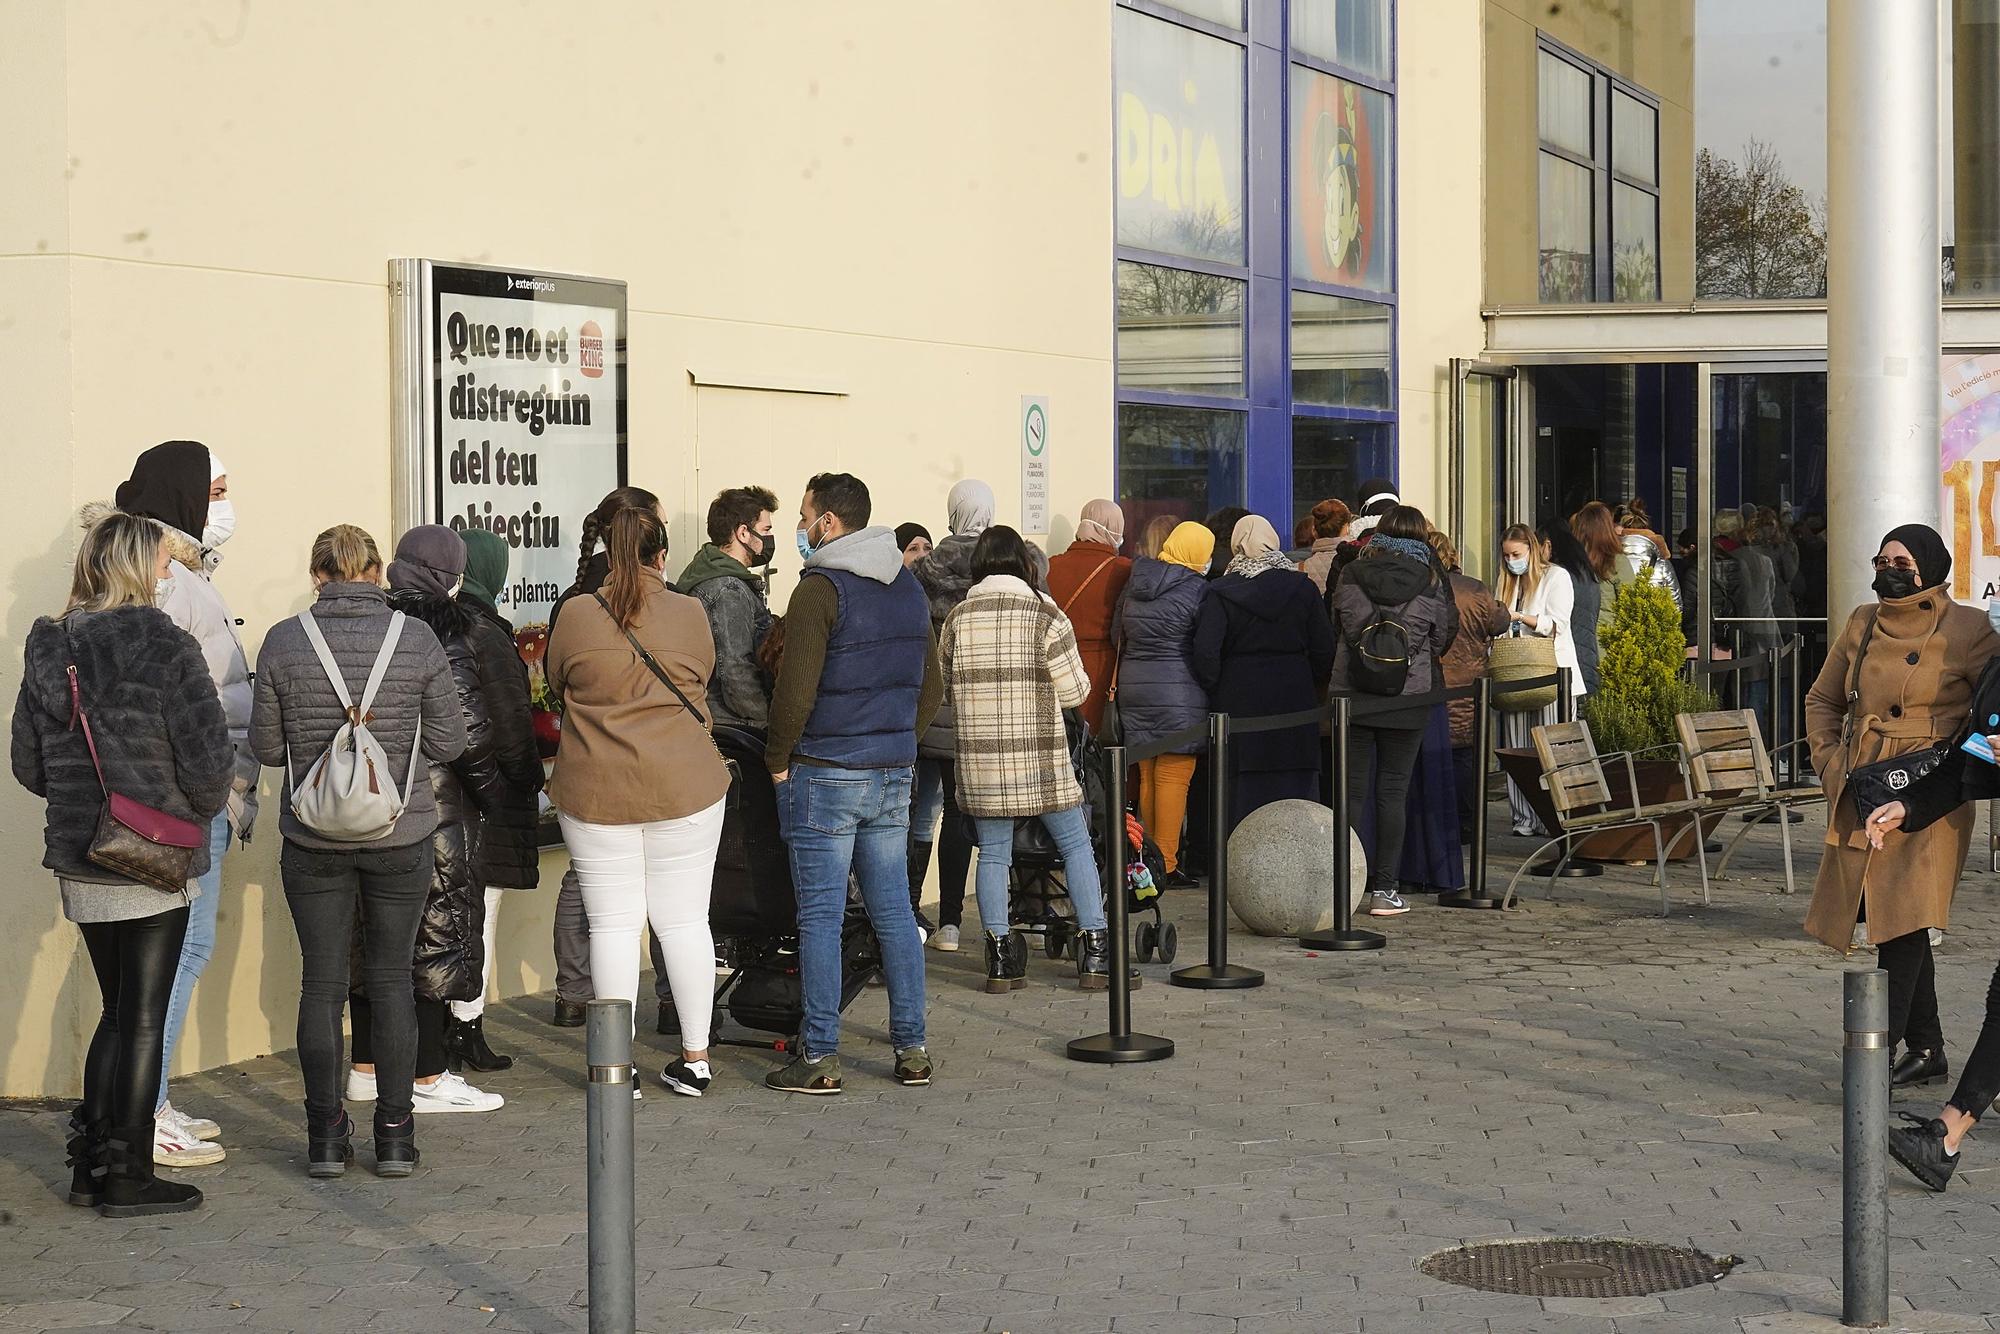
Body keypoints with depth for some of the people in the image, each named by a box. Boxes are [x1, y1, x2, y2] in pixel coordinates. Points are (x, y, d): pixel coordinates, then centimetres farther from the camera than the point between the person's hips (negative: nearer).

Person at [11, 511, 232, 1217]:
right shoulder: (166, 648, -15)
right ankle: (128, 1177, 10)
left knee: (117, 1010, 18)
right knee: (144, 1017, 4)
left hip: (79, 865, 6)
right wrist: (198, 808, 5)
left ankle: (90, 1164, 21)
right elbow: (211, 764, -16)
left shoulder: (47, 650, 3)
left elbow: (28, 765, 8)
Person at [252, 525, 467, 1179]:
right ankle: (395, 1136, 13)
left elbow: (267, 746, -1)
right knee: (392, 979, 10)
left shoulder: (284, 641, -6)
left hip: (313, 841, 0)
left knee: (321, 983, 9)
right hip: (401, 835, 0)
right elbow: (448, 743, -3)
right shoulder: (417, 640, -7)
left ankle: (326, 1137, 14)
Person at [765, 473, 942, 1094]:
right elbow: (931, 687, 15)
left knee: (820, 918, -2)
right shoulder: (908, 587, 11)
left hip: (823, 775, -7)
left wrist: (778, 759, -4)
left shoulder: (821, 589, -12)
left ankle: (820, 1057, 1)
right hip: (894, 774, 7)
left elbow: (796, 691, -17)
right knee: (894, 912, 10)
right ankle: (911, 1049, 13)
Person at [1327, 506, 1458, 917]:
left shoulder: (1350, 577, 0)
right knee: (1393, 792, 3)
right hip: (1408, 698, -1)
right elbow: (1444, 637, 6)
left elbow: (1334, 633, 10)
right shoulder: (1431, 582, -4)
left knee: (1352, 790, 6)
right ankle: (1383, 890, 2)